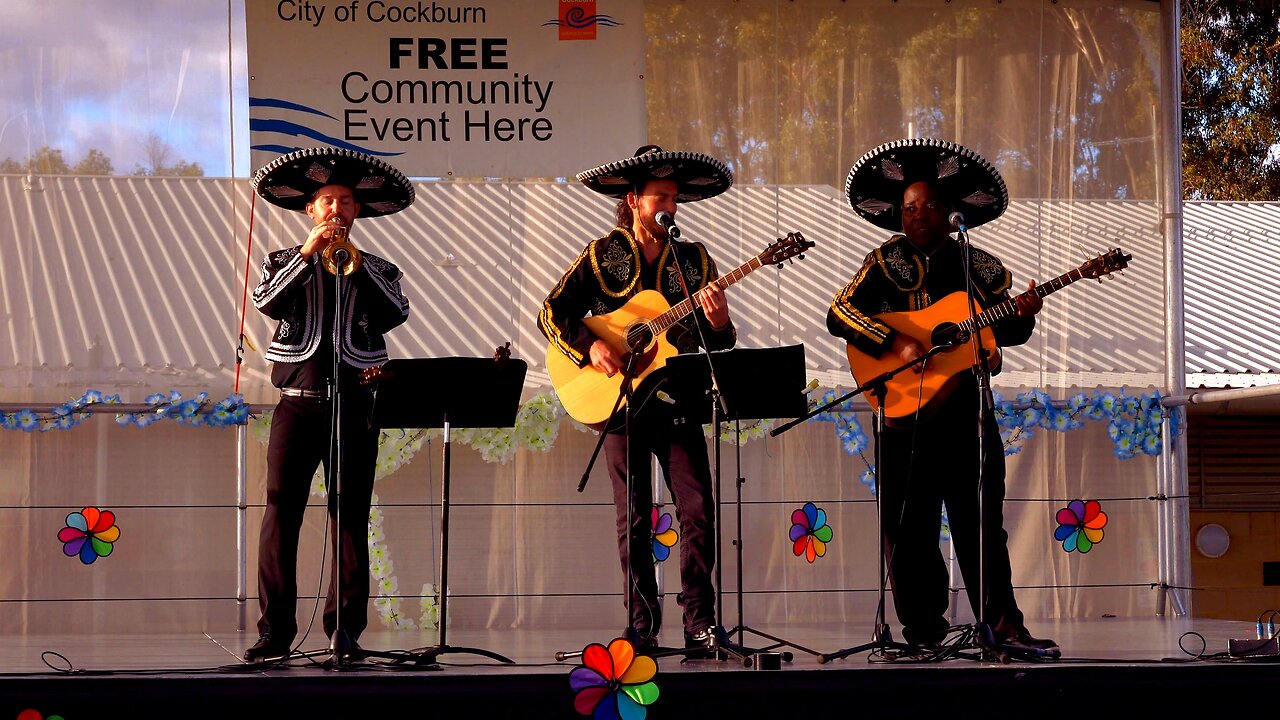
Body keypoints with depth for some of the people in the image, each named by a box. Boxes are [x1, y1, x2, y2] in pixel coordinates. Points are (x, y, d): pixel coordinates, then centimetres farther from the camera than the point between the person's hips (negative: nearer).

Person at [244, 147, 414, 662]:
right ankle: (275, 629, -8)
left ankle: (345, 628, 1)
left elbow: (396, 312, -5)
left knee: (350, 517, -2)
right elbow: (267, 302, -7)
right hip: (298, 403, -1)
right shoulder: (284, 263, 14)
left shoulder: (377, 270, 15)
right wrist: (309, 253, -13)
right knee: (281, 510, -8)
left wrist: (355, 263, -11)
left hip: (355, 406, 1)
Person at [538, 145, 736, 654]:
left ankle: (698, 621, -2)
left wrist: (719, 323, -16)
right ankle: (642, 625, 5)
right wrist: (590, 347, -15)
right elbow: (552, 312, 1)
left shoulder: (694, 259, 9)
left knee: (698, 511, -8)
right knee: (634, 517, 0)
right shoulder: (602, 255, 4)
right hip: (619, 402, -1)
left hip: (676, 402, 2)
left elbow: (718, 344, 7)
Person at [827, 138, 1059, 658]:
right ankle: (923, 626, 8)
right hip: (904, 407, -1)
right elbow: (839, 313, -7)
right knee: (909, 523, 1)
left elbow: (1002, 331, 13)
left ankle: (1001, 622, 1)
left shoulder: (980, 268, 9)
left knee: (981, 518, 0)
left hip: (965, 405, 1)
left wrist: (1022, 317, -10)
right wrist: (895, 344, -19)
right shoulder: (887, 263, 4)